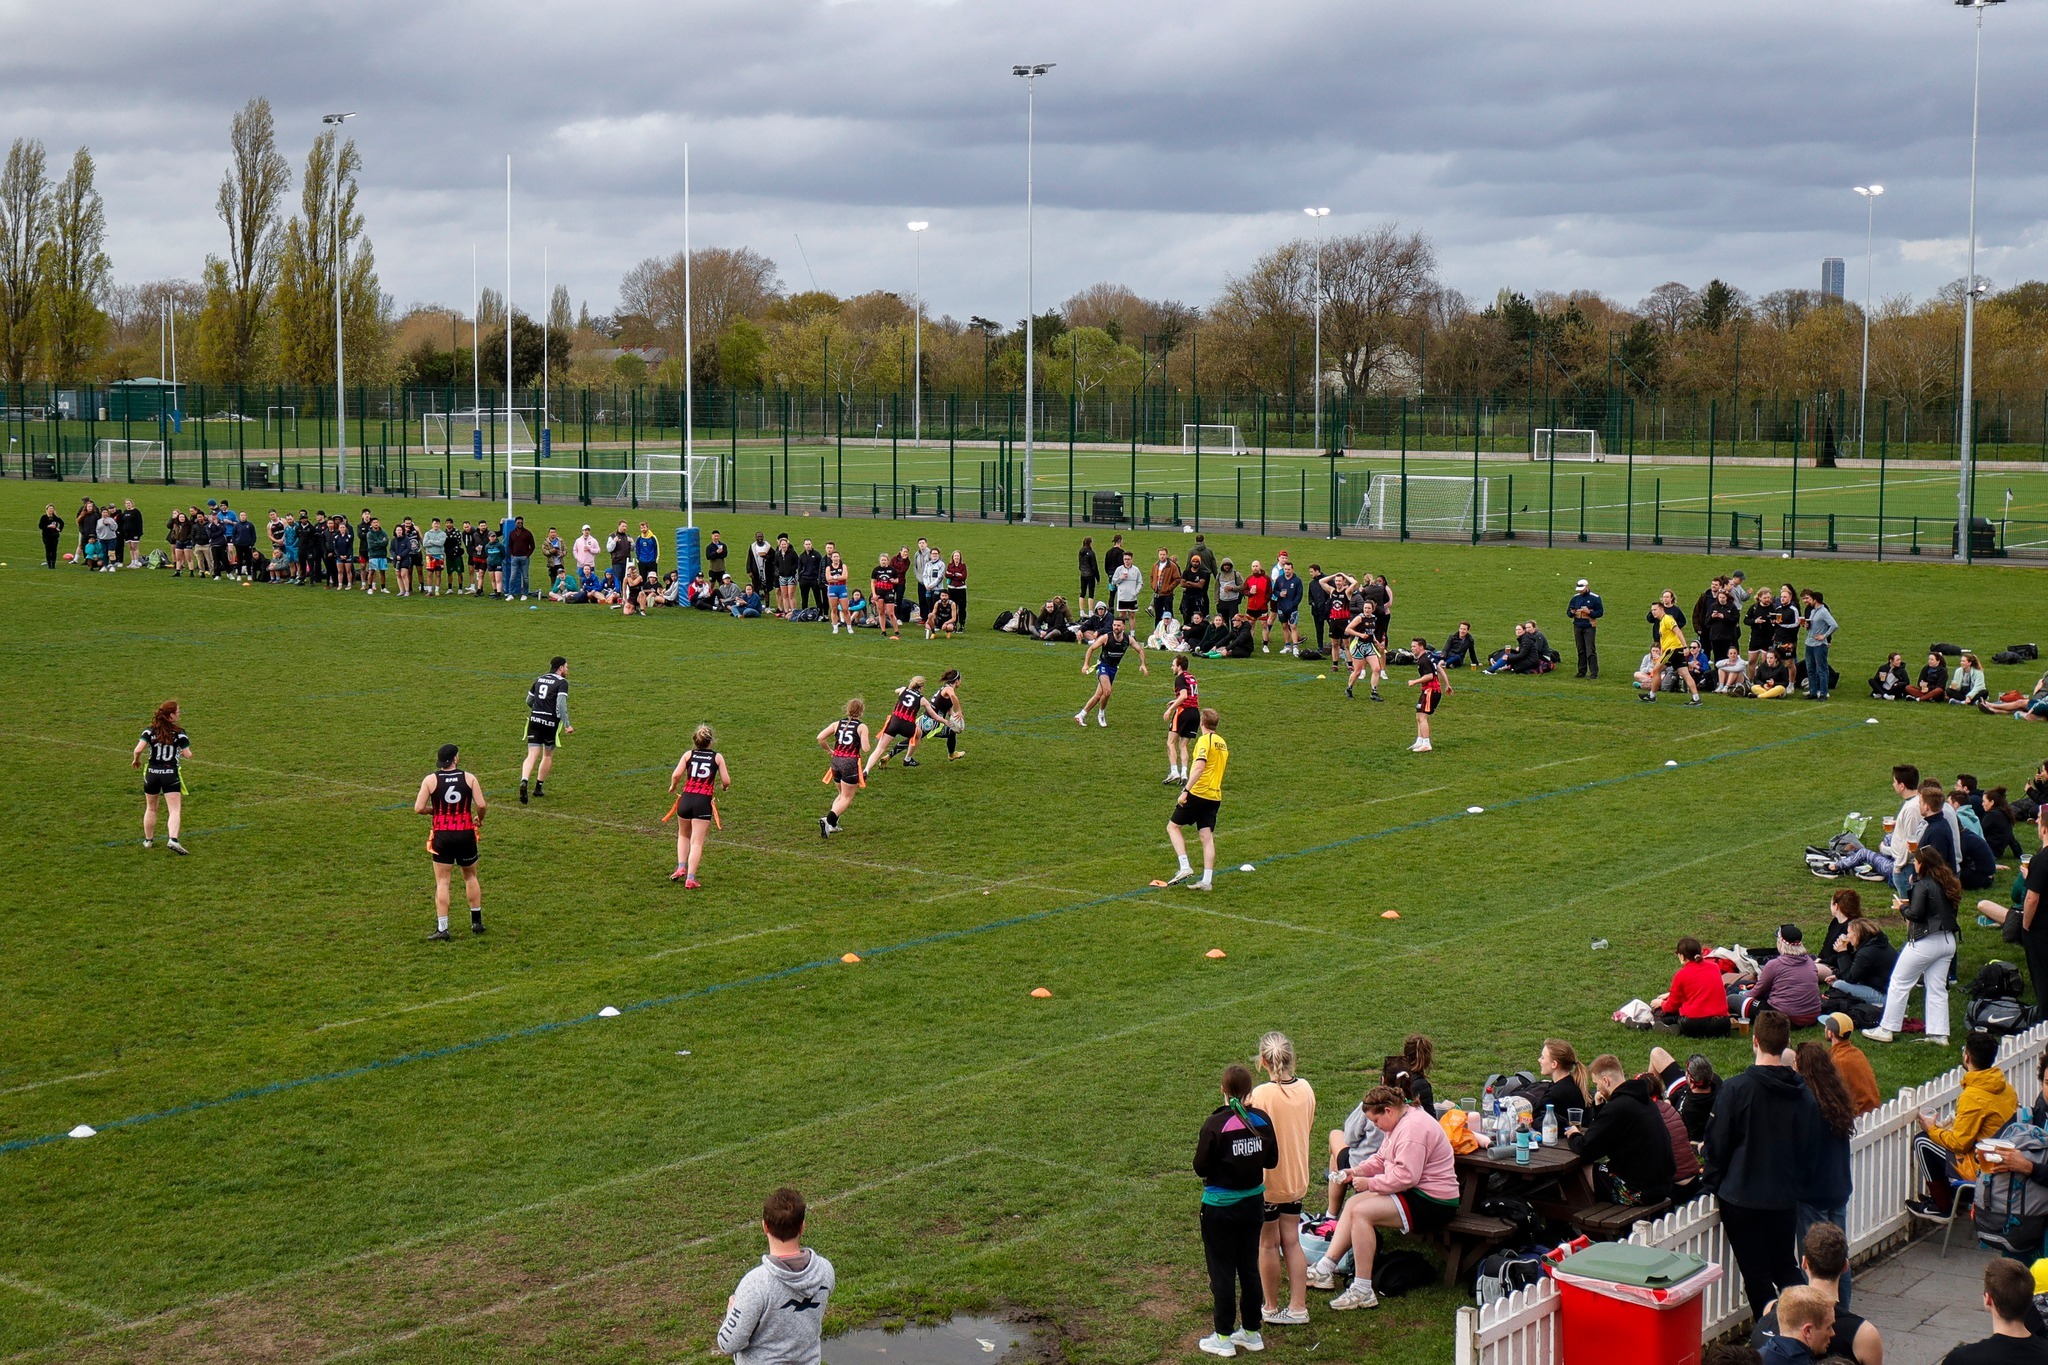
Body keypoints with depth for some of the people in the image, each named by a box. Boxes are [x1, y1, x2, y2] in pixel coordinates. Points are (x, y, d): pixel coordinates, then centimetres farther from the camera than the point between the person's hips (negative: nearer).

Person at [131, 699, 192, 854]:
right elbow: (187, 754, -8)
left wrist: (136, 760, 10)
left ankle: (148, 840, 30)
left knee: (150, 808, 20)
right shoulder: (179, 732, -7)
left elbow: (138, 749, -11)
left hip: (152, 773, 3)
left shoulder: (150, 730, -1)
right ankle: (172, 840, -25)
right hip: (171, 774, -3)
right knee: (175, 810, -6)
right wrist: (186, 750, 16)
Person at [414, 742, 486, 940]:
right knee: (470, 877, 19)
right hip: (466, 834, 1)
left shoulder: (430, 780, -4)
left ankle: (442, 928, -3)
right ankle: (477, 922, 24)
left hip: (442, 836, -1)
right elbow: (482, 805, -9)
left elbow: (418, 808, -8)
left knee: (442, 882, 2)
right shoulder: (469, 778, -3)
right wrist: (479, 819, 12)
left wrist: (434, 810, 11)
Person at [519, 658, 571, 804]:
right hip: (551, 722, -4)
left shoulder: (539, 679, 15)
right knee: (548, 756, 16)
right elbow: (561, 704, -17)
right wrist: (567, 725, -16)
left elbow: (528, 701, 23)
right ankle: (538, 788, 22)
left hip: (534, 720, 4)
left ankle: (524, 782, -28)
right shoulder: (562, 682, -4)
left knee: (532, 756, -4)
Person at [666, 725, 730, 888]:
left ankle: (681, 868, 12)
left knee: (683, 835, 26)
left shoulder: (688, 754, 7)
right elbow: (726, 781, 0)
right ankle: (690, 879, -7)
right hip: (704, 801, -2)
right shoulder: (717, 757, 5)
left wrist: (673, 786, 14)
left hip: (685, 799, 2)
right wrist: (724, 787, 22)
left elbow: (676, 775, -5)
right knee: (697, 842, -1)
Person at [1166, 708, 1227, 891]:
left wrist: (1186, 790, -26)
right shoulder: (1222, 743, 16)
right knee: (1207, 836, 4)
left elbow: (1199, 767, -23)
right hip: (1215, 796, 7)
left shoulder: (1204, 740, -10)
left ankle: (1185, 868, -9)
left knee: (1173, 826, 4)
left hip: (1198, 793, -7)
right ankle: (1207, 880, -1)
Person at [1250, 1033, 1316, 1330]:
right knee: (1292, 1241, 16)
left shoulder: (1262, 1094, -24)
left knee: (1268, 1244, 11)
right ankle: (1298, 1307, 18)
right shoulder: (1306, 1089, -5)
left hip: (1267, 1181, -5)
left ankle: (1271, 1308, 23)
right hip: (1297, 1179, 5)